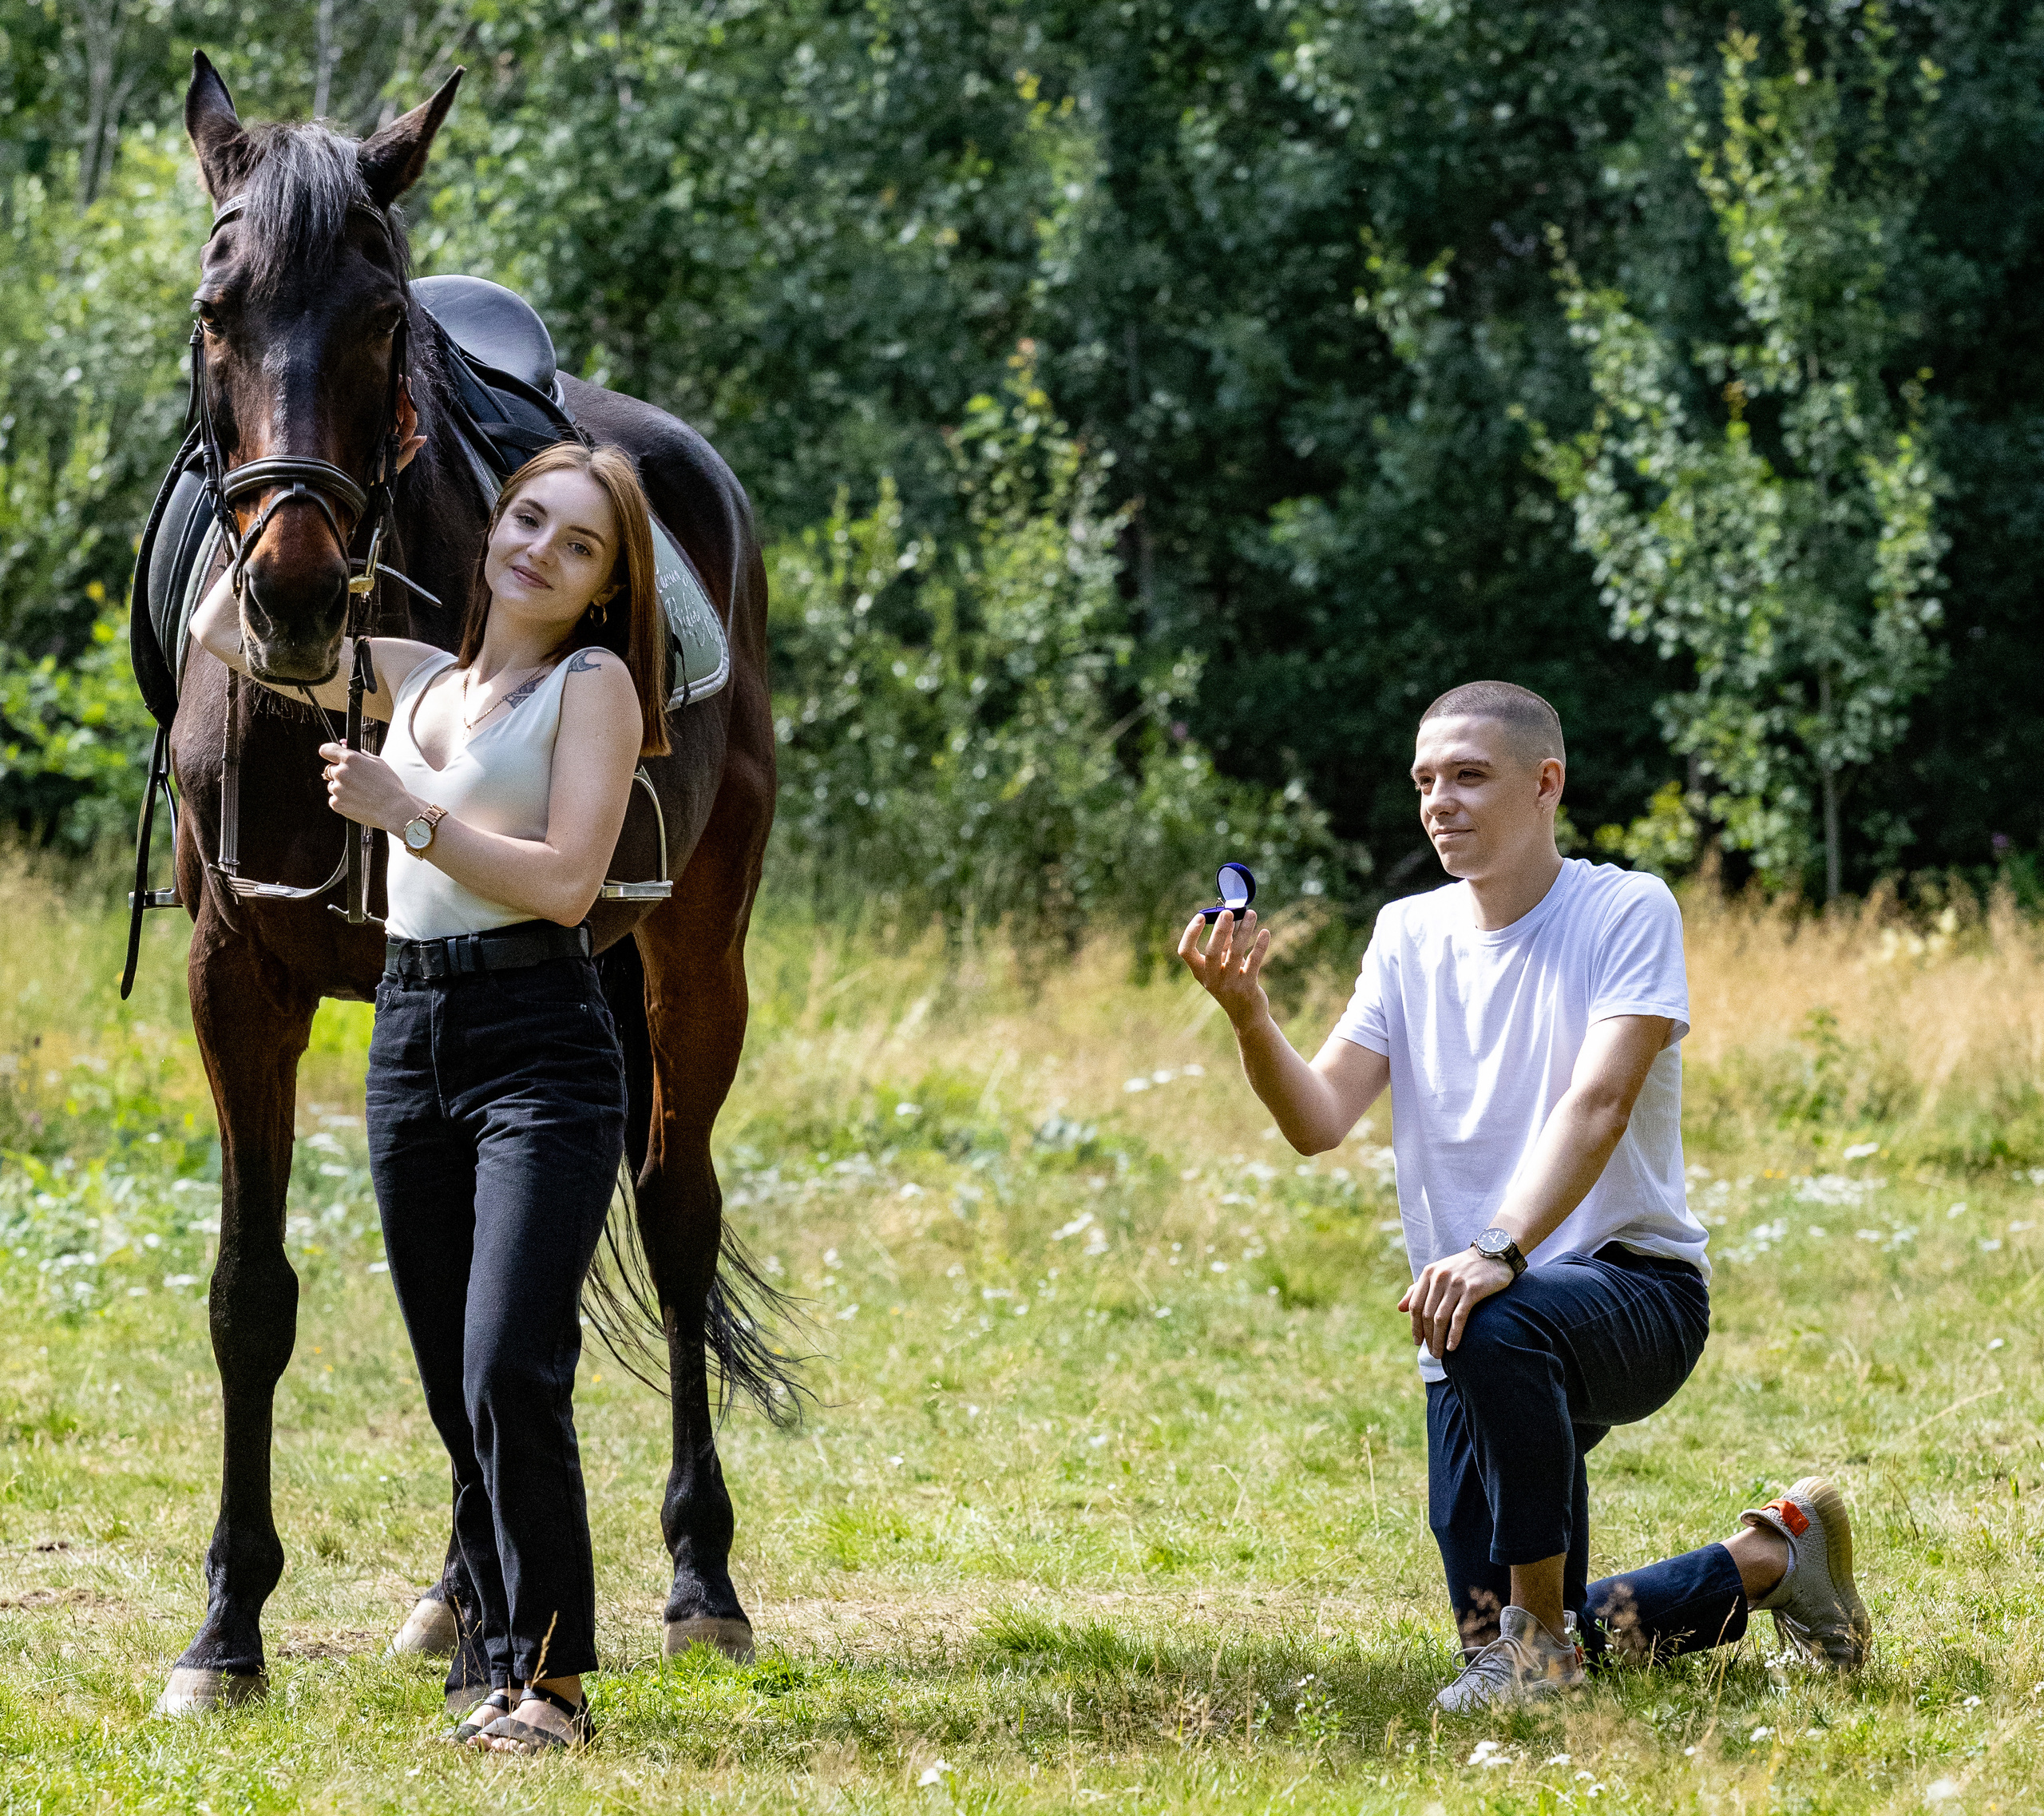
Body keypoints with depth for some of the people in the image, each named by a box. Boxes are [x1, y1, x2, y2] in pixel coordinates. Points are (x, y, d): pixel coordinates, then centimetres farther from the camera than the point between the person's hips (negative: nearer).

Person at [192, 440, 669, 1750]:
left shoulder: (594, 687, -1)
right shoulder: (415, 679, 16)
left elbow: (566, 882, -13)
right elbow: (223, 633, 25)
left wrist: (406, 812, -15)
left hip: (542, 1048, -6)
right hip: (412, 1039, 6)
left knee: (510, 1373, -16)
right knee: (456, 1392, 7)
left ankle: (552, 1677, -8)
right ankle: (509, 1661, 14)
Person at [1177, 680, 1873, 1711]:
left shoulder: (1627, 913, -9)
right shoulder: (1408, 936, 7)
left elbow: (1598, 1103, -23)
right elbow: (1319, 1121, -3)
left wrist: (1499, 1250, -38)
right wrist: (1249, 1017, -23)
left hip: (1634, 1286, -6)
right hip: (1477, 1347, 6)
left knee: (1498, 1326, -41)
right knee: (1500, 1643, 6)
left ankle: (1542, 1628, -22)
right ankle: (1770, 1563, 31)